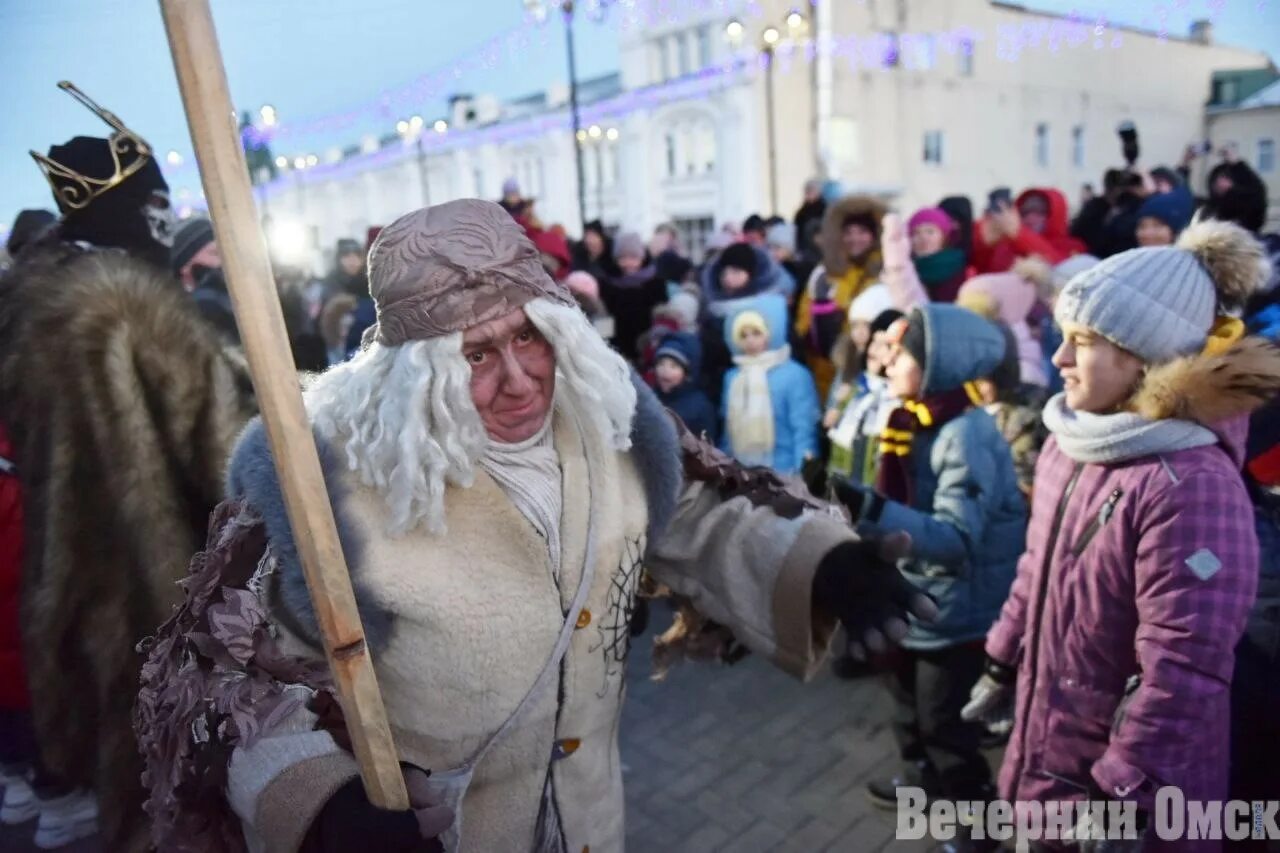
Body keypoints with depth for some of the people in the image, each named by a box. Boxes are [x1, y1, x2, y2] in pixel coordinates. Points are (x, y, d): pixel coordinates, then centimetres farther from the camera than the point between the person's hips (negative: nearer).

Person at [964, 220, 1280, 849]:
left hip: (1114, 783, -7)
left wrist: (1127, 800, -21)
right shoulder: (1070, 444, 0)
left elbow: (1181, 671, -26)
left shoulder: (1192, 485, -25)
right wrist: (1001, 667, 16)